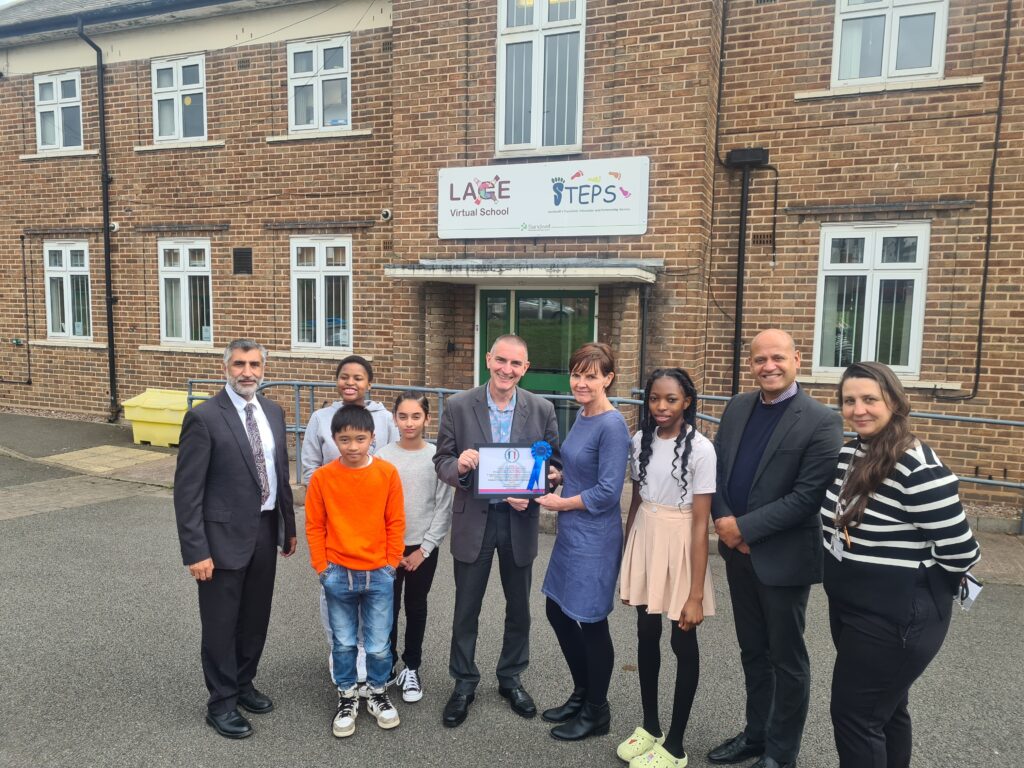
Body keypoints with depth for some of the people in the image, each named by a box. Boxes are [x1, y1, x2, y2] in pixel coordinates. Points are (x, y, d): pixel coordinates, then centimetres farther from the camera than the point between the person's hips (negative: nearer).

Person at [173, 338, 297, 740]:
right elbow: (187, 490, -15)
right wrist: (195, 550, -17)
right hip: (224, 535, -6)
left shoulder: (273, 412, 5)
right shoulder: (203, 417, -14)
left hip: (265, 531, 6)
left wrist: (289, 525, 14)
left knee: (256, 617, 19)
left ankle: (244, 685, 39)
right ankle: (221, 703, 27)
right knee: (221, 623, 9)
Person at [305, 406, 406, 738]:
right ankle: (347, 698, 34)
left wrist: (391, 563, -1)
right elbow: (315, 526, 0)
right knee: (343, 643, 15)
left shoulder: (388, 473, -7)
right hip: (338, 574, 0)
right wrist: (322, 567, -2)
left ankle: (378, 694, 32)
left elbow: (395, 522, -1)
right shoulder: (322, 477, -7)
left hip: (379, 574, 0)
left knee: (379, 645, 8)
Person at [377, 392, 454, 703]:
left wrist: (424, 548, -7)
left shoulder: (438, 457, -7)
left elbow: (444, 508, -5)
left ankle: (411, 668, 27)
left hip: (423, 547, 0)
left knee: (416, 608, 12)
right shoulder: (383, 456, -6)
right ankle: (386, 665, 27)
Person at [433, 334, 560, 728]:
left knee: (519, 607, 16)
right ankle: (463, 684, 31)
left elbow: (552, 465, 1)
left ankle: (511, 678, 38)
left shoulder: (542, 410, -4)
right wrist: (458, 466, -25)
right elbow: (442, 461, -2)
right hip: (473, 520, -1)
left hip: (519, 521, 2)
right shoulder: (458, 406, -7)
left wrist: (533, 495, -16)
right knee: (466, 609, 11)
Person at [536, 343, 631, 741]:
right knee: (557, 611, 18)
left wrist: (560, 503, -12)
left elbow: (608, 492, -22)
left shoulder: (612, 426, -20)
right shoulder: (582, 415, 7)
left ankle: (597, 712, 29)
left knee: (591, 622, 7)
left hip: (594, 537, -9)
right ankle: (582, 693, 39)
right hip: (570, 532, 9)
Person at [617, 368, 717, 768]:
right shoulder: (641, 441, 1)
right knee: (647, 635, 15)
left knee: (683, 643, 8)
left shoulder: (700, 449, -16)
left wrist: (696, 593, -15)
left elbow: (701, 524, -16)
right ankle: (649, 727, 34)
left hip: (680, 546, -5)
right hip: (643, 540, 5)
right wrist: (625, 562, 12)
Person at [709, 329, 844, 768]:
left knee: (786, 658, 12)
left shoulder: (821, 422, -15)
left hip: (783, 558, -6)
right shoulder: (738, 407, 4)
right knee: (752, 652, 20)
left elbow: (808, 496, -19)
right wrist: (724, 523, -8)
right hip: (738, 551, 6)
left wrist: (744, 527, -18)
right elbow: (715, 468, 6)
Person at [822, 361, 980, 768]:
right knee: (884, 710, 23)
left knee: (855, 715, 2)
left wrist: (915, 584, -4)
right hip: (849, 607, 8)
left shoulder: (917, 467, -23)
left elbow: (961, 551, -19)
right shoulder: (849, 453, 2)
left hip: (896, 617, -8)